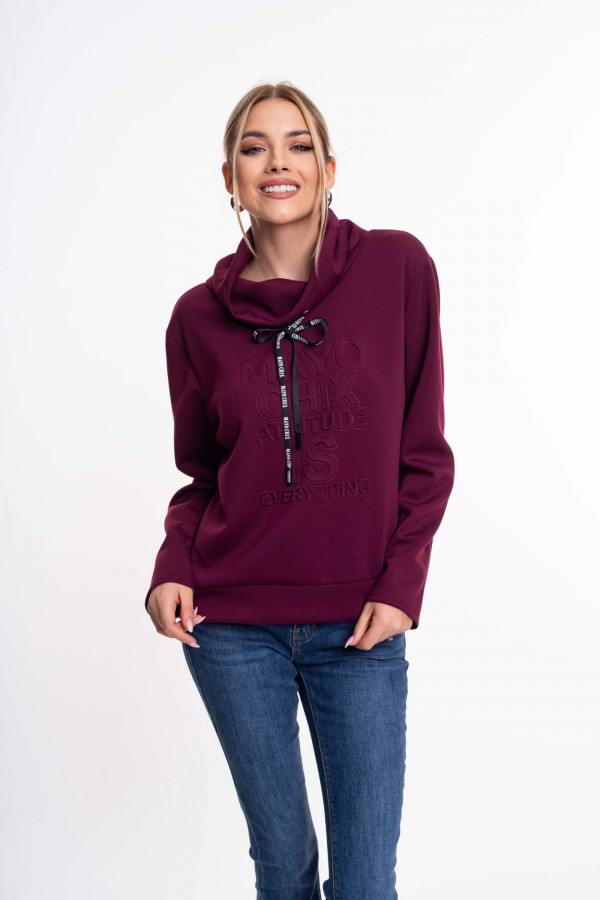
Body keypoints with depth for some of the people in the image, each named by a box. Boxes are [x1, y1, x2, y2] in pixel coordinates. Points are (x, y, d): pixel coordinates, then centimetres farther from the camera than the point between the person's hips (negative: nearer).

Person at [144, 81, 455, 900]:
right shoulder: (199, 316, 1)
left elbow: (425, 455, 0)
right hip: (233, 625, 1)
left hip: (361, 626, -1)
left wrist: (400, 587, -7)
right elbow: (199, 475, 9)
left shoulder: (398, 267, -3)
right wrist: (173, 570, -8)